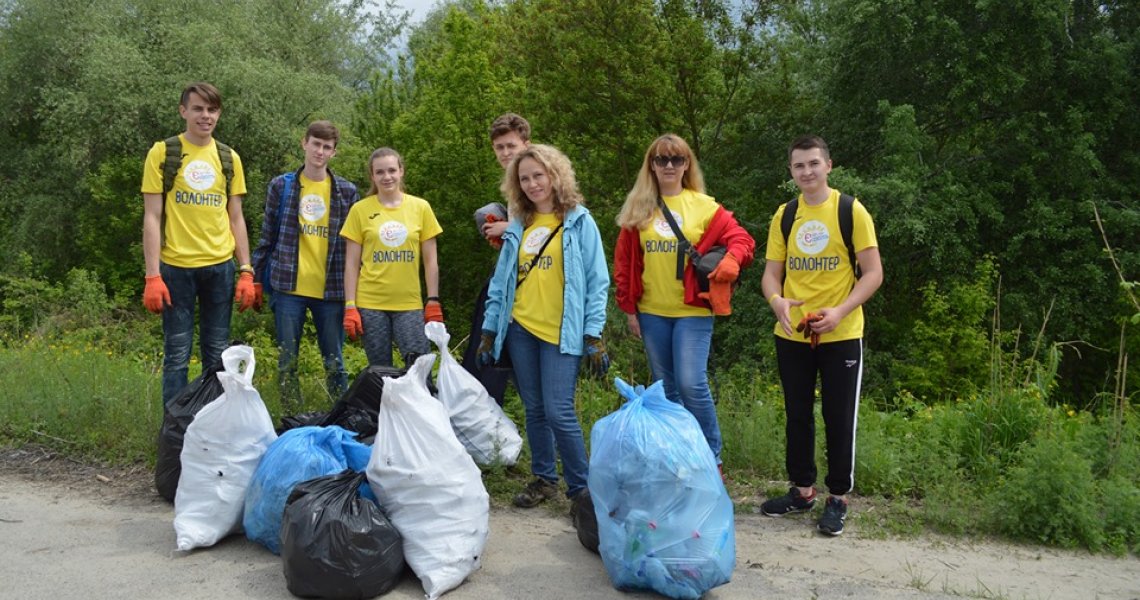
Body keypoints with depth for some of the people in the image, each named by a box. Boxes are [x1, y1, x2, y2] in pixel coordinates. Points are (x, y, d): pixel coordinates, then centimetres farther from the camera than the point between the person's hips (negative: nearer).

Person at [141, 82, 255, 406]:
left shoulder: (229, 158, 9)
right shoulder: (162, 153, -1)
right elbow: (152, 217, -3)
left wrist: (246, 272, 4)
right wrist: (152, 276, -10)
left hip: (220, 266, 3)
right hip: (176, 267, -3)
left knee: (217, 355, 9)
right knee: (177, 355, 2)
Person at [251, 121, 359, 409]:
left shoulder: (347, 191, 5)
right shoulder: (281, 185, 5)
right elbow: (267, 236, 9)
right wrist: (256, 278, 5)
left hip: (331, 289, 0)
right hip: (288, 287, 0)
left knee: (334, 362, 7)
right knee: (287, 361, 5)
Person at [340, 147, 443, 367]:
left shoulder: (420, 207, 4)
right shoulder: (360, 209, 2)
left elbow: (430, 260, 7)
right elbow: (351, 264, 3)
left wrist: (433, 301, 1)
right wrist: (350, 306, -3)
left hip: (410, 305, 0)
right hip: (370, 305, 0)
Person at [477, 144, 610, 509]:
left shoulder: (579, 222, -2)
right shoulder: (518, 227, 11)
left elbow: (597, 282, -4)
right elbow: (501, 281, 14)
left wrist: (594, 335, -9)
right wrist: (489, 330, 10)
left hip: (562, 332, -5)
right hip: (520, 329, 5)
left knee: (558, 411, -10)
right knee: (534, 409, 10)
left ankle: (581, 486, 4)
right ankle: (544, 478, 24)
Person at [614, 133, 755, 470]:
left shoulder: (704, 206, 1)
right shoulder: (638, 209, 7)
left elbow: (741, 239, 0)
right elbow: (624, 261, 9)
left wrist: (731, 261, -22)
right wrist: (629, 308, 6)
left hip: (693, 311, -3)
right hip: (651, 313, 3)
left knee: (691, 384, -13)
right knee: (665, 388, 11)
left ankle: (711, 457, 3)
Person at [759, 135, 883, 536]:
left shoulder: (851, 211, -6)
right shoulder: (784, 216, 6)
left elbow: (873, 273, -8)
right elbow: (771, 274, 7)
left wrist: (840, 312, -21)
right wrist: (777, 301, -16)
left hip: (841, 336, -4)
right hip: (792, 336, 4)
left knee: (839, 419, 4)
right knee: (797, 416, 14)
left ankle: (838, 499, 18)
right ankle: (802, 490, 29)